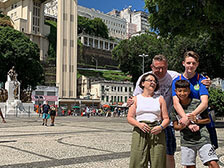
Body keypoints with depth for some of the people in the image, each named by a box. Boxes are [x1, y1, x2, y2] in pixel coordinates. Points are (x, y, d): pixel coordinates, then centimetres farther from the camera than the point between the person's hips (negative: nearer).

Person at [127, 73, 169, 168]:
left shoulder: (160, 99, 15)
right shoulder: (136, 98, 13)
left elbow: (166, 118, 10)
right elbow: (129, 118, 6)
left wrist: (161, 127, -10)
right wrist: (139, 124, -13)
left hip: (156, 133, 1)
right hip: (139, 132, -1)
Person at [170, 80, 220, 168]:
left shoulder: (197, 103, -5)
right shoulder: (175, 108, 2)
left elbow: (208, 120, 4)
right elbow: (175, 126, 8)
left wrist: (197, 121, -14)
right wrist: (180, 126, -14)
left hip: (202, 139, -2)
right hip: (186, 142, 2)